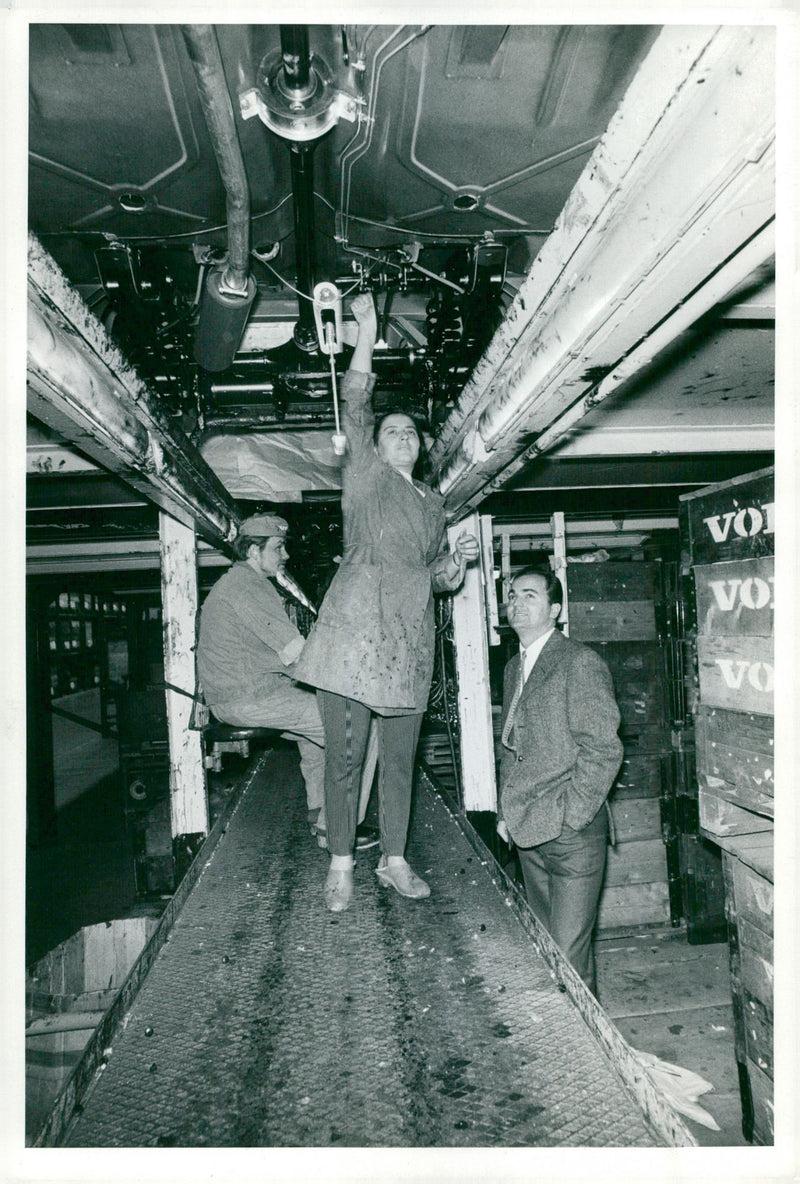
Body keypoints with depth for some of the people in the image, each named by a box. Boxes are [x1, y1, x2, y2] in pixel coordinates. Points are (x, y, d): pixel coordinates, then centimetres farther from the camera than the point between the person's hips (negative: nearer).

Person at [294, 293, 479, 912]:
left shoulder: (434, 502, 22)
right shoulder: (366, 477, 7)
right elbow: (354, 413, -8)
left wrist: (458, 560, 5)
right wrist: (367, 333, -13)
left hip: (409, 640, 5)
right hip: (355, 629, -5)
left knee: (400, 758, 11)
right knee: (344, 755, 0)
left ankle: (394, 859, 25)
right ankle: (341, 864, 15)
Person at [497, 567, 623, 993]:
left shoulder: (581, 663, -10)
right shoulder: (513, 668, 14)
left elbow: (603, 750, -15)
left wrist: (567, 818, -15)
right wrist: (505, 812, 13)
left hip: (572, 834, -7)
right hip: (527, 833, 7)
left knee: (569, 951, -2)